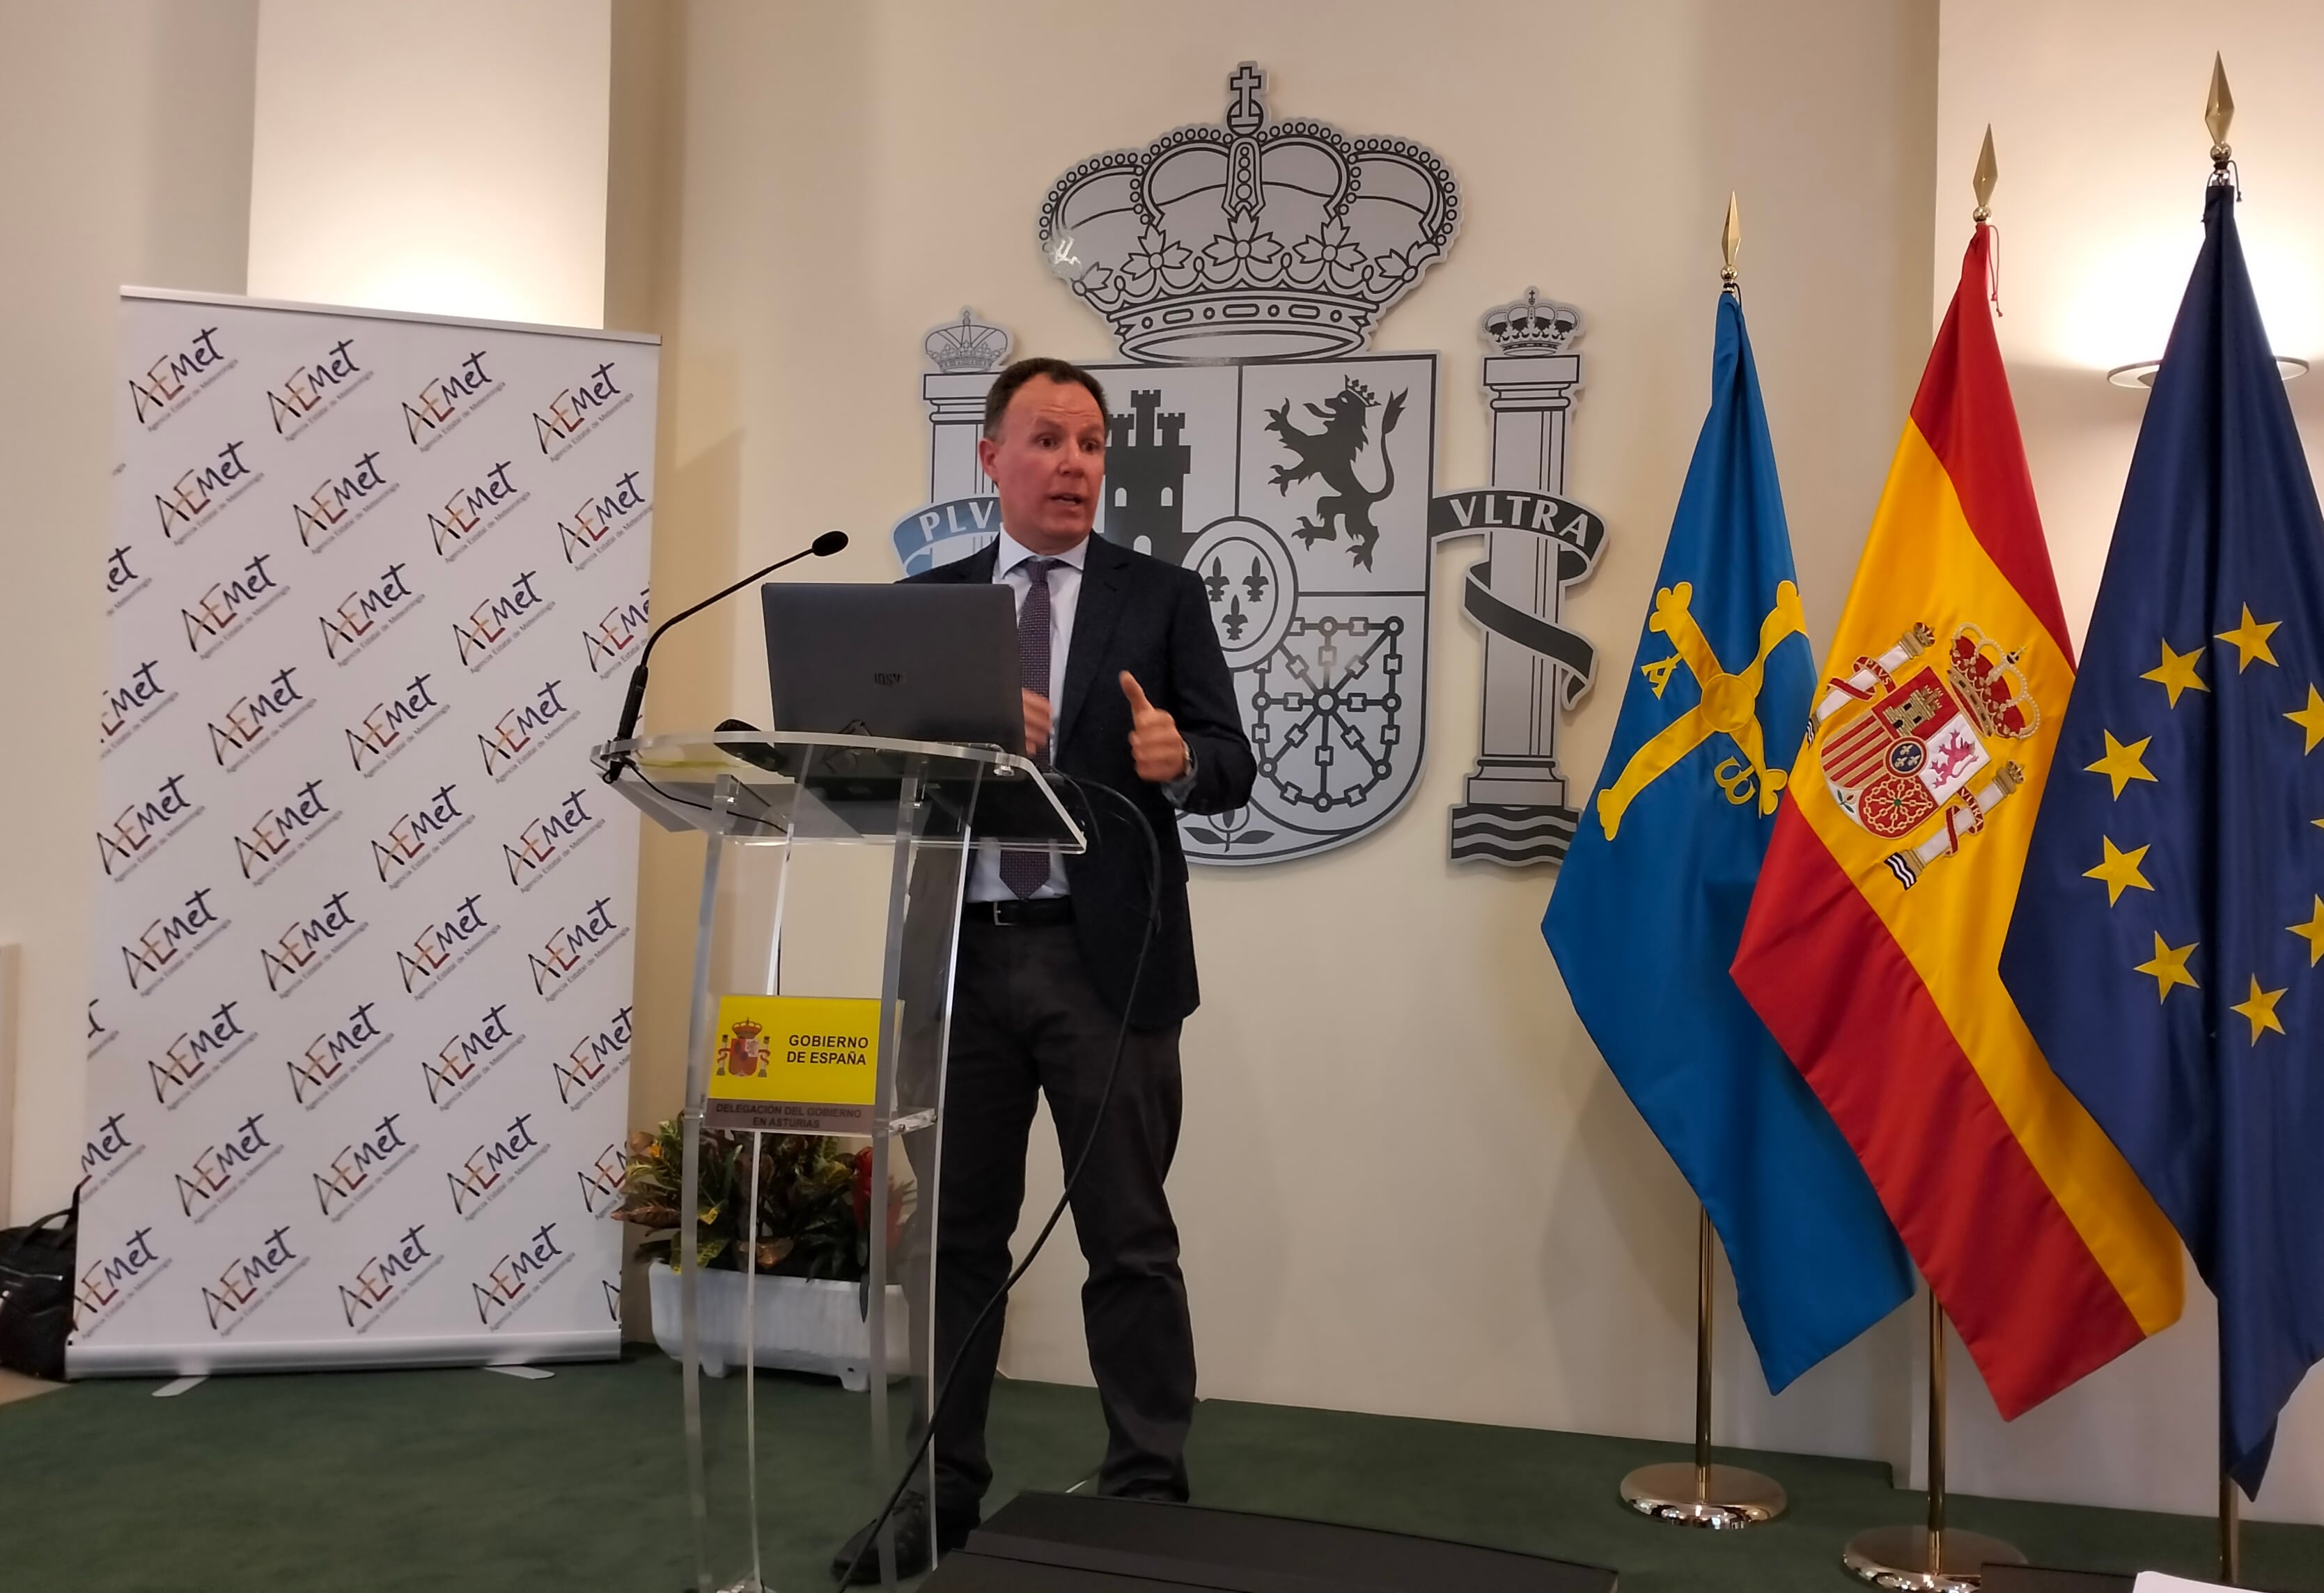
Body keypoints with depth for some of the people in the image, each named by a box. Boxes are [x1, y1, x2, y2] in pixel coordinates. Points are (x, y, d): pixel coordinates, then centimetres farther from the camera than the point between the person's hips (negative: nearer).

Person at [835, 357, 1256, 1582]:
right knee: (957, 1236, 11)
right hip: (963, 954, 3)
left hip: (1107, 955, -2)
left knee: (1129, 1241, 4)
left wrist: (1178, 761, -24)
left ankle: (1148, 1494, 17)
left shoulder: (1162, 597, 4)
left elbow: (1231, 766, -2)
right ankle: (942, 1494, 24)